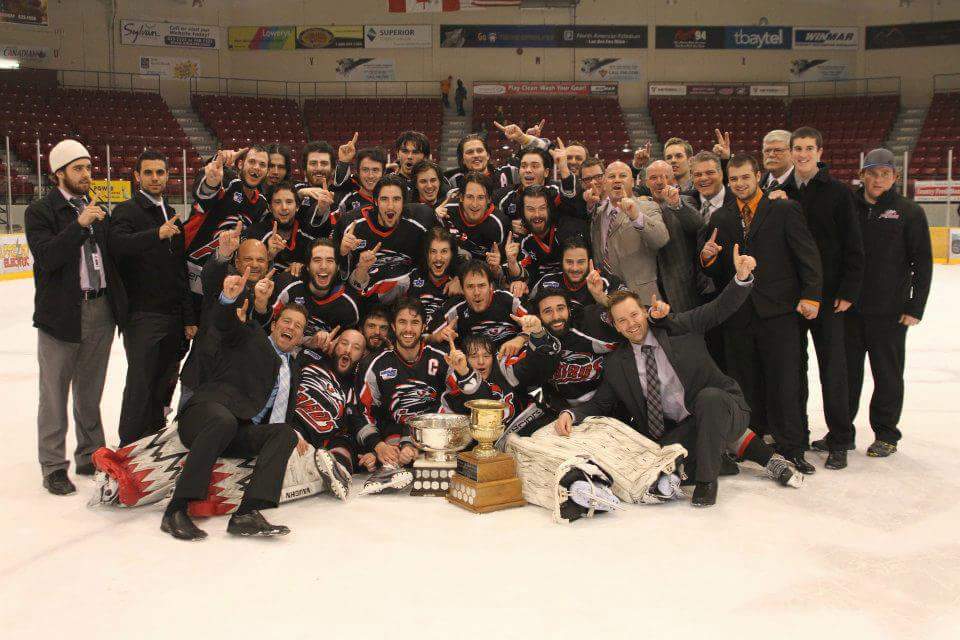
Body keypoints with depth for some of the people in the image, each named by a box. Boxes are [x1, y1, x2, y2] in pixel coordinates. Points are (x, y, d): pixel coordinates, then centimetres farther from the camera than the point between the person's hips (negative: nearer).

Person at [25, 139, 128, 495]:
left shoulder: (97, 210, 13)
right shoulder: (40, 211, -4)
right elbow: (46, 257, -18)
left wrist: (118, 305, 7)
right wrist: (79, 224, -25)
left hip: (101, 311, 5)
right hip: (61, 314, -5)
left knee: (90, 393, 16)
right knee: (55, 395, 4)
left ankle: (90, 457, 27)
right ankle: (53, 467, 13)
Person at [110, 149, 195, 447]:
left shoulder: (173, 216, 18)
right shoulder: (127, 210, -2)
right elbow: (118, 243, -25)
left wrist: (189, 318, 13)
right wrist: (157, 234, -40)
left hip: (174, 316, 6)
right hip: (142, 314, -6)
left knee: (165, 384, 9)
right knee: (141, 385, -8)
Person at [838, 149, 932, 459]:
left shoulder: (909, 212, -2)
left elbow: (922, 263, -3)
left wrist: (915, 308, -7)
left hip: (890, 311, -3)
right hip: (849, 307, 3)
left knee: (887, 374, 7)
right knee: (846, 371, 10)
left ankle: (886, 434, 20)